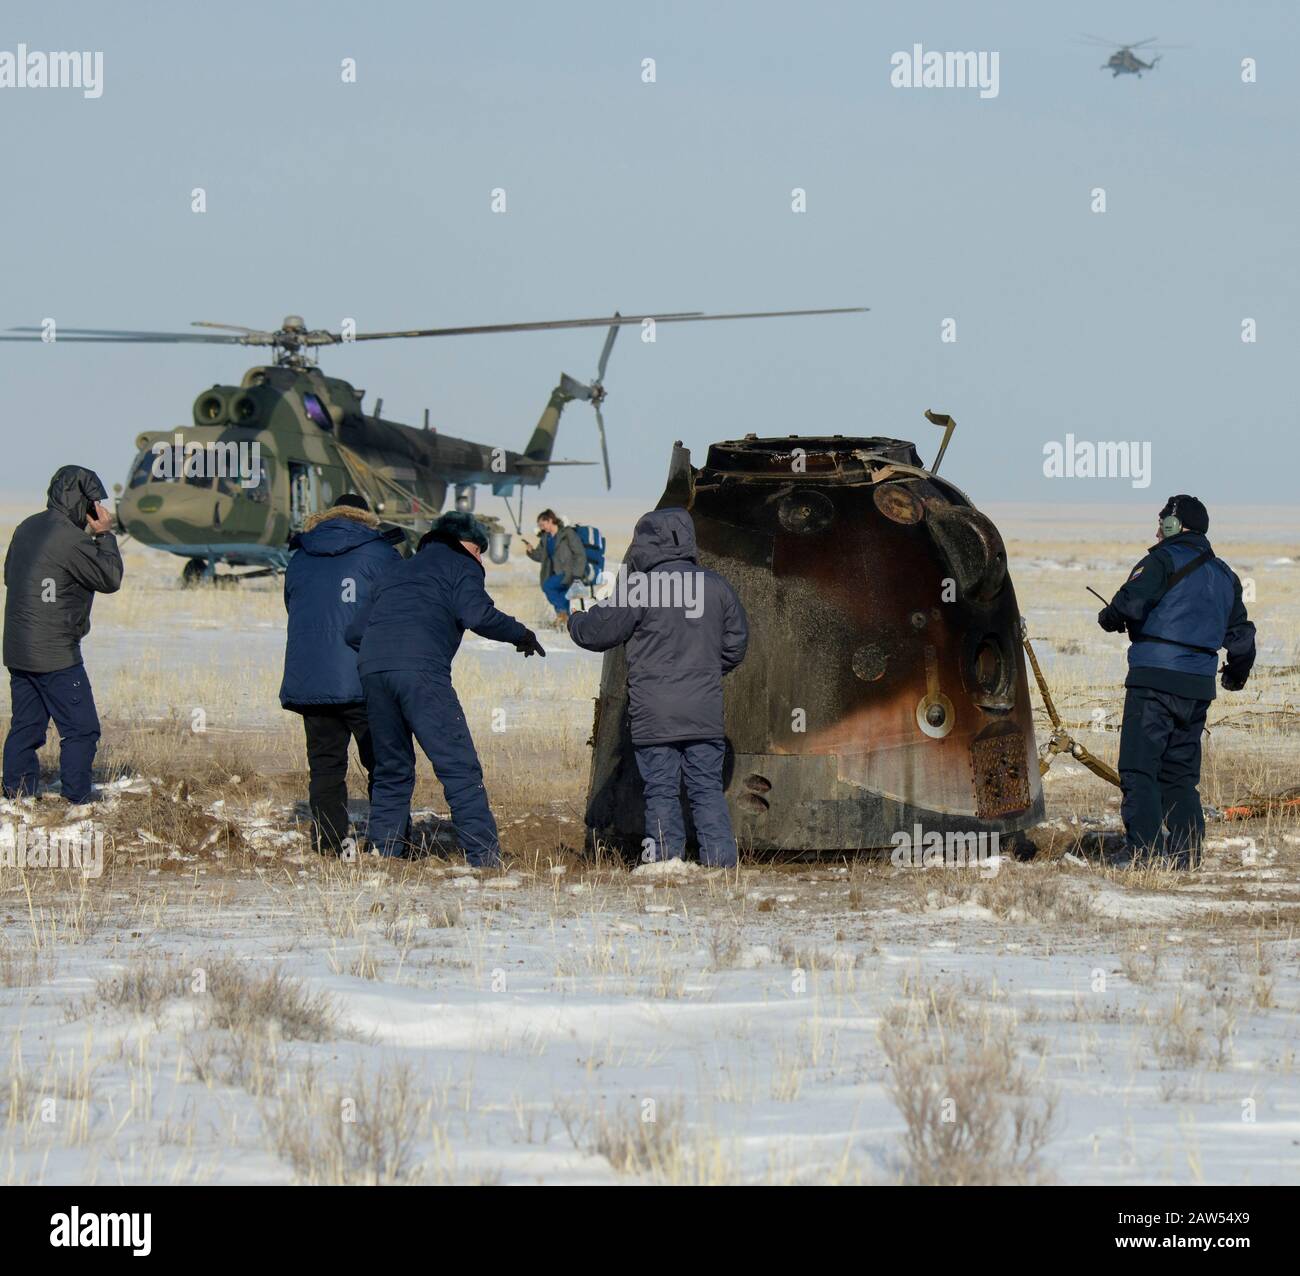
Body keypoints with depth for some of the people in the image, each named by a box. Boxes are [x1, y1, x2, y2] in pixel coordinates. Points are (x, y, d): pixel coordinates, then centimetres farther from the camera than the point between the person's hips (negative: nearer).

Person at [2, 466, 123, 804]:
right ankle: (78, 797, -2)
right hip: (55, 655, -8)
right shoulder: (71, 539, -18)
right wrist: (105, 536, -3)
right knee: (81, 729, -1)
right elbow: (111, 579, -10)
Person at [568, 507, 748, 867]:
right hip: (704, 712, 4)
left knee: (661, 793, 2)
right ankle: (721, 861, 1)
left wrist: (575, 621, 21)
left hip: (655, 715, -4)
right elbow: (735, 645, 16)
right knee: (707, 790, 7)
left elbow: (598, 631, -1)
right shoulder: (716, 586, 7)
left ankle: (666, 861, 0)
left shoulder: (641, 588, -9)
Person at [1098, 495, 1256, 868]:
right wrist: (1236, 674, 40)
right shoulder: (1224, 575, 18)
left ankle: (1144, 854, -15)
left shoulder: (1164, 561, -6)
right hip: (1198, 685, 7)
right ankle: (1186, 857, 12)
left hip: (1156, 679, -7)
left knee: (1139, 771, -6)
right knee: (1180, 774, 15)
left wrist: (1109, 618, 3)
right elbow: (1241, 635, 22)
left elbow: (1129, 603, -20)